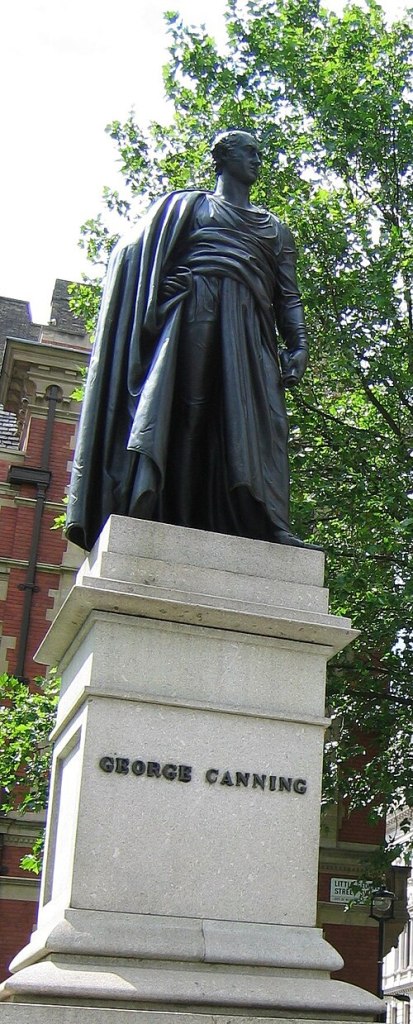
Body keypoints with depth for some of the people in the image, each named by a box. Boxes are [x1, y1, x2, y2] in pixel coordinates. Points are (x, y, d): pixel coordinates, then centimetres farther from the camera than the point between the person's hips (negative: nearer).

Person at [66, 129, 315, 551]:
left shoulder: (276, 229, 31)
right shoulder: (188, 204, 21)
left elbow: (288, 294, 20)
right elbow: (139, 253, 8)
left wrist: (298, 344, 3)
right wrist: (152, 309, -11)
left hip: (249, 329, 3)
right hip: (192, 313, -3)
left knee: (259, 419, -12)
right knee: (174, 406, -17)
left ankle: (268, 527, -22)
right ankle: (142, 513, -26)